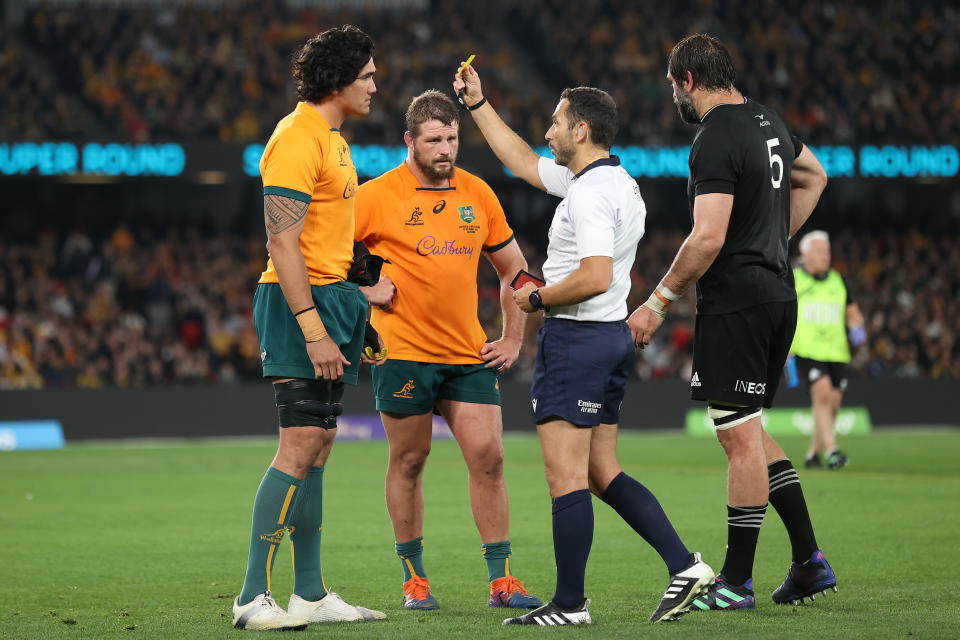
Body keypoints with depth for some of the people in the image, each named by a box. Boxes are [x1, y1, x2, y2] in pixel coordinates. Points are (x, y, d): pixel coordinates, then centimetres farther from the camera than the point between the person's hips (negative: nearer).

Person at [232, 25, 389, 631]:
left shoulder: (331, 138, 18)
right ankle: (253, 598, -12)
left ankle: (311, 594, 15)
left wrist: (350, 313, 20)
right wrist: (313, 329, -24)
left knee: (317, 446, 11)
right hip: (302, 304, -10)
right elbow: (283, 244, -20)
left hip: (330, 298, 10)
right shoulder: (297, 139, -14)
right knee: (300, 447, -13)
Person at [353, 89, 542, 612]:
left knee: (488, 457, -3)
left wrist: (513, 339, 11)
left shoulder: (478, 195, 7)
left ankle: (501, 580, 2)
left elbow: (513, 268, 17)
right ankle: (414, 578, 17)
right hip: (402, 352, -3)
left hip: (469, 353, 3)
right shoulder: (378, 196, -6)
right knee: (408, 462, 4)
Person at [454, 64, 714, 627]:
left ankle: (570, 603, -4)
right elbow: (523, 162, 27)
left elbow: (595, 277, -28)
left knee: (566, 475, -6)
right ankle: (685, 564, 5)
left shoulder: (591, 193, -17)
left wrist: (538, 298, -12)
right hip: (612, 337, 10)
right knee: (602, 474, 13)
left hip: (576, 338, -10)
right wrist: (478, 104, 28)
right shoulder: (616, 181, 14)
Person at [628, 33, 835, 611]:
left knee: (742, 440, -5)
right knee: (748, 433, 16)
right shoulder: (768, 122, 13)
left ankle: (737, 583, 0)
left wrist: (658, 303, -15)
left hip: (735, 303, -9)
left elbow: (708, 239, -23)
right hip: (778, 293, 9)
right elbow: (814, 177, 31)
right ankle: (809, 561, 13)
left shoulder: (715, 141, -16)